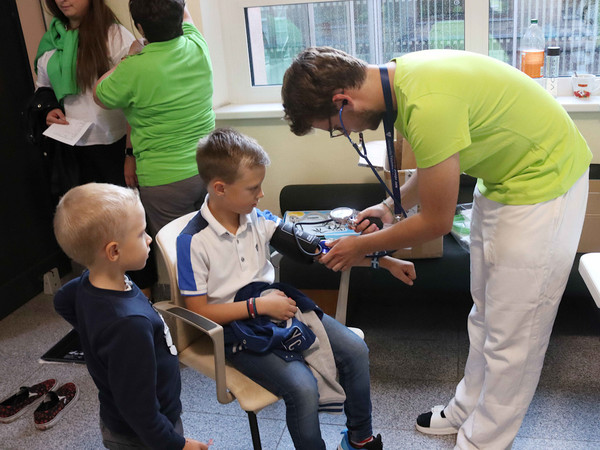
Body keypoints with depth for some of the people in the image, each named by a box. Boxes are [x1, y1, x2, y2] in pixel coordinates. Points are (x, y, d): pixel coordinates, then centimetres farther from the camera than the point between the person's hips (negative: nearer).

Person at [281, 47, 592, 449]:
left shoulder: (428, 105, -34)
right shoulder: (400, 74, -5)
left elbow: (437, 222, -22)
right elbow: (435, 163, 12)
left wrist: (363, 247, -9)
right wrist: (392, 206, 12)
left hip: (542, 185, -9)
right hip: (505, 180, 9)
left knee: (511, 336, 3)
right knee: (485, 314, 20)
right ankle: (469, 409, 37)